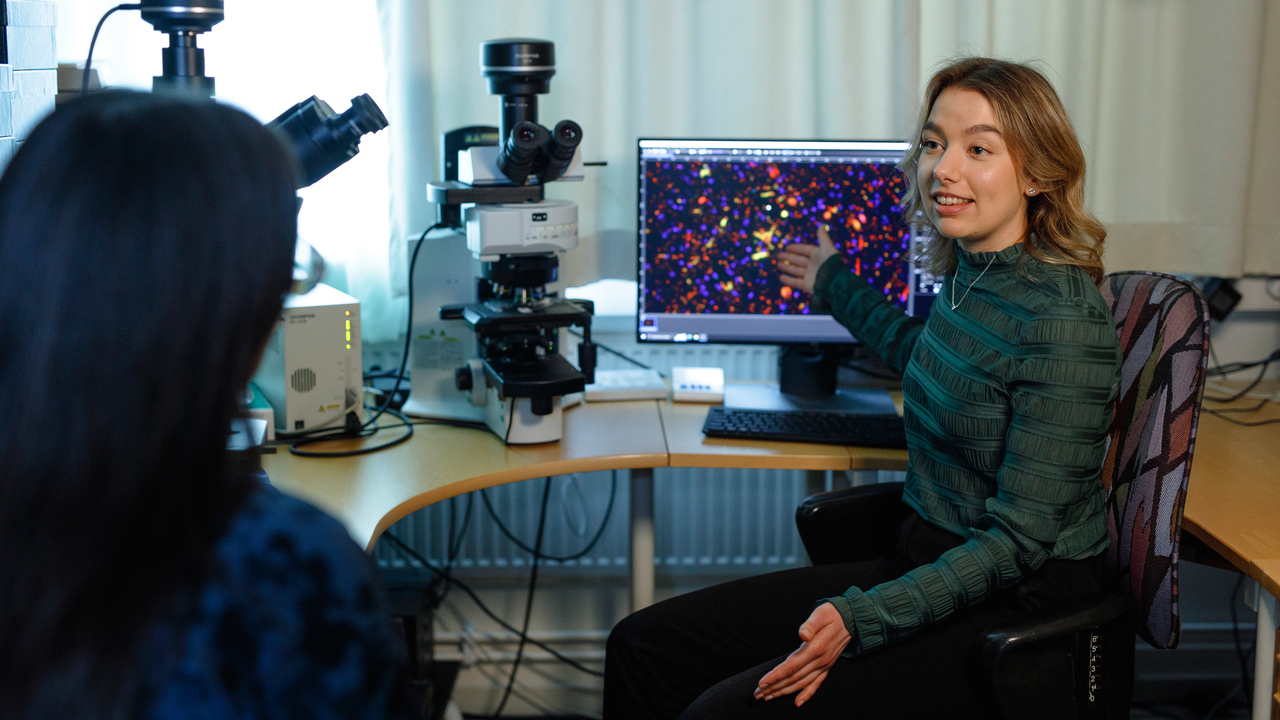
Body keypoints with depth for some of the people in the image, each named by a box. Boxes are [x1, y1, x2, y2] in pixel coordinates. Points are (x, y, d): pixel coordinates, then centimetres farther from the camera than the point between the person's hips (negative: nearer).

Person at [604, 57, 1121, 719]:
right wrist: (836, 286, 43)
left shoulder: (1062, 320, -21)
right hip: (928, 563, 9)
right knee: (643, 645, 0)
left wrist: (862, 617, -29)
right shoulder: (967, 275, 5)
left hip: (1016, 614, -8)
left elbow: (1019, 540, -21)